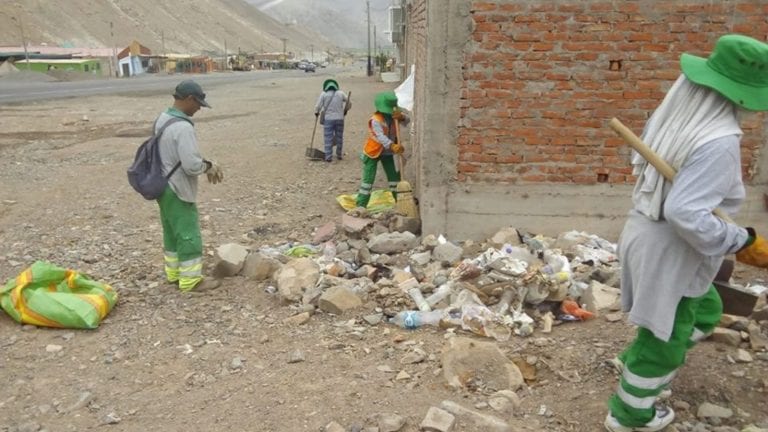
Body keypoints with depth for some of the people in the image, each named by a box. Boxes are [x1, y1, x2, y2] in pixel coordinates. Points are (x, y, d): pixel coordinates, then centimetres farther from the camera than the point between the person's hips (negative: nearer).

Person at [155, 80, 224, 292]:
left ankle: (174, 272, 33)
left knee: (172, 233, 20)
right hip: (178, 191, -10)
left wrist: (206, 165, 7)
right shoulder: (183, 127, -25)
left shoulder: (162, 119, 6)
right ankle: (191, 279, 11)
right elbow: (191, 165, -28)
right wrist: (209, 166, -7)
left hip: (164, 187, 10)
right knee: (188, 235, 2)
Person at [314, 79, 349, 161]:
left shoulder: (323, 94, -3)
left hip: (328, 119, -2)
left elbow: (318, 106, -4)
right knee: (339, 138, 12)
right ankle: (339, 155, 21)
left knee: (328, 138, 2)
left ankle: (328, 157, 1)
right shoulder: (341, 93, 4)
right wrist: (345, 111, 25)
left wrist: (316, 113, 15)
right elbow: (349, 104, 9)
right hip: (339, 118, 2)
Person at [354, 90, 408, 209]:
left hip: (387, 152, 7)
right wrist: (393, 146, -53)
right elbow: (380, 137, -39)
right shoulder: (375, 120, -27)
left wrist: (401, 116, -33)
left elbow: (406, 121, -9)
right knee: (368, 178, -8)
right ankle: (361, 204, -3)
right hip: (373, 152, -7)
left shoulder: (393, 116, -4)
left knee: (394, 176, 11)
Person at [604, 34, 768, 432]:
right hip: (671, 252, -9)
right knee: (663, 343, 14)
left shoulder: (670, 114, -3)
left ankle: (635, 361, 46)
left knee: (705, 310, 32)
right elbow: (686, 213, -35)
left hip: (646, 233, 9)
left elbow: (640, 162, 12)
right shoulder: (719, 140, -29)